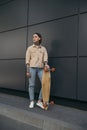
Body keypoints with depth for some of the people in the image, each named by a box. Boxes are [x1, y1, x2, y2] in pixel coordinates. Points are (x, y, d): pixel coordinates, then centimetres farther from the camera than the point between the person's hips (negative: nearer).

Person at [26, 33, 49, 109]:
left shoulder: (43, 49, 11)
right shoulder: (29, 48, 7)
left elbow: (45, 58, -4)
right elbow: (27, 60, 1)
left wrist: (46, 64, -27)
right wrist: (27, 71, -8)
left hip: (41, 69, 2)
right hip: (32, 68, -2)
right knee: (31, 85, -2)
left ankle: (40, 101, 3)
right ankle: (32, 102, 10)